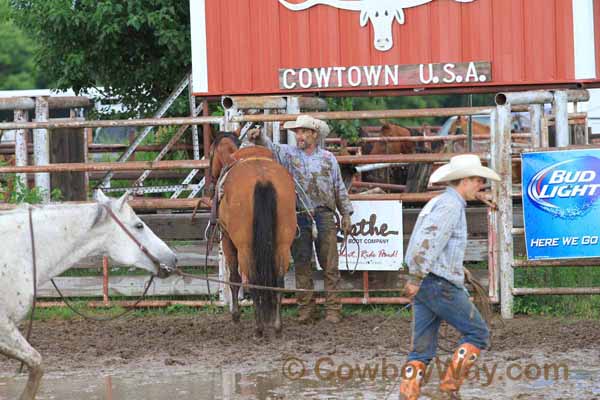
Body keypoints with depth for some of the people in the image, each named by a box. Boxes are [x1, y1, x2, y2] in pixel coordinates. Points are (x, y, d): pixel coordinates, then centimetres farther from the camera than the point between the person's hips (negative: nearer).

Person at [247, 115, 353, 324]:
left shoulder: (328, 158, 10)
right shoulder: (288, 154, 7)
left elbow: (339, 189, 14)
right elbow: (270, 148, -11)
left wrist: (346, 214, 12)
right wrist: (259, 137, -31)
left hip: (324, 216, 0)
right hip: (298, 218, 0)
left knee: (330, 265, 0)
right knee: (302, 265, 3)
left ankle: (333, 310, 3)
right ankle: (306, 310, 9)